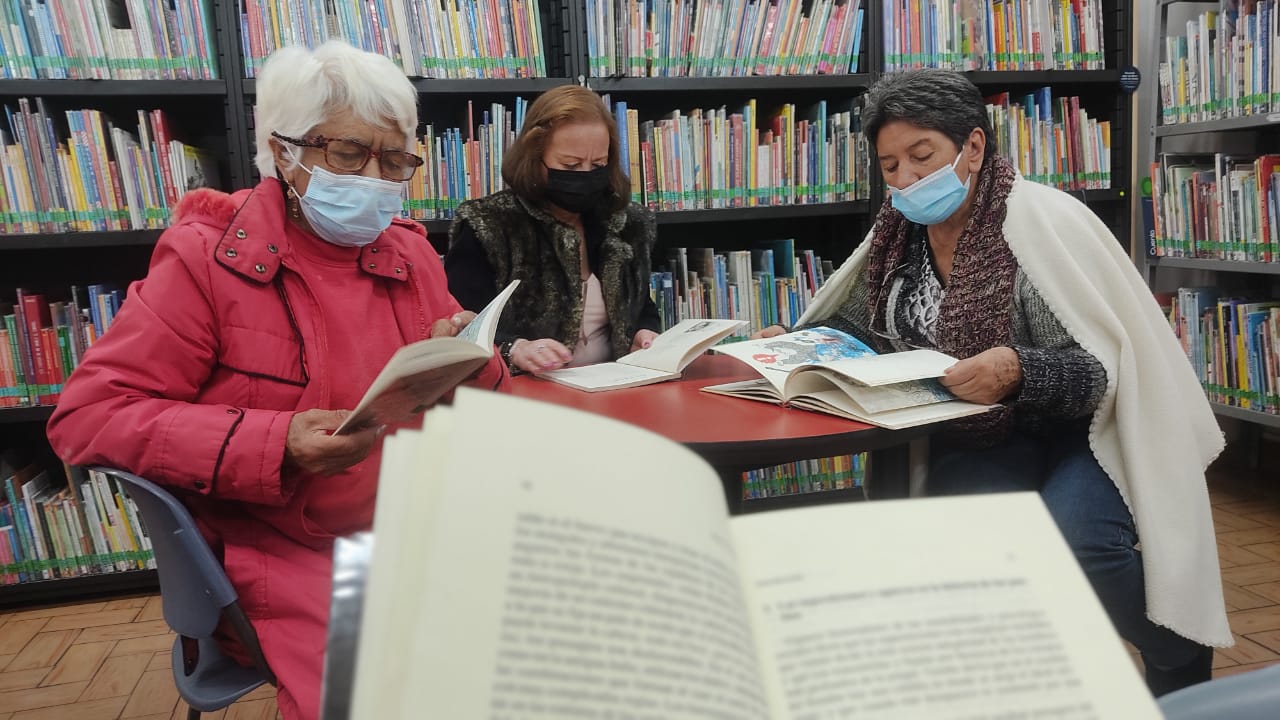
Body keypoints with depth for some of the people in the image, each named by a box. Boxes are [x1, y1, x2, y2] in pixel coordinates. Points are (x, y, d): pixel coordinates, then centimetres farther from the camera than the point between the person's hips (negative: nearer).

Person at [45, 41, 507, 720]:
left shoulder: (409, 253, 7)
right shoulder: (208, 258, -7)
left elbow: (476, 395, 16)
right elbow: (87, 415, -11)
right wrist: (272, 445, -23)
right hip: (281, 552, -4)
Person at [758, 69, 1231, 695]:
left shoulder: (1044, 221, -15)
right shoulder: (901, 233, 3)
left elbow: (1104, 369, -19)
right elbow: (864, 326, 18)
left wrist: (1017, 371, -40)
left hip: (1080, 426, -3)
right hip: (978, 437, 4)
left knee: (1075, 542, -30)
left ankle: (1183, 666, 4)